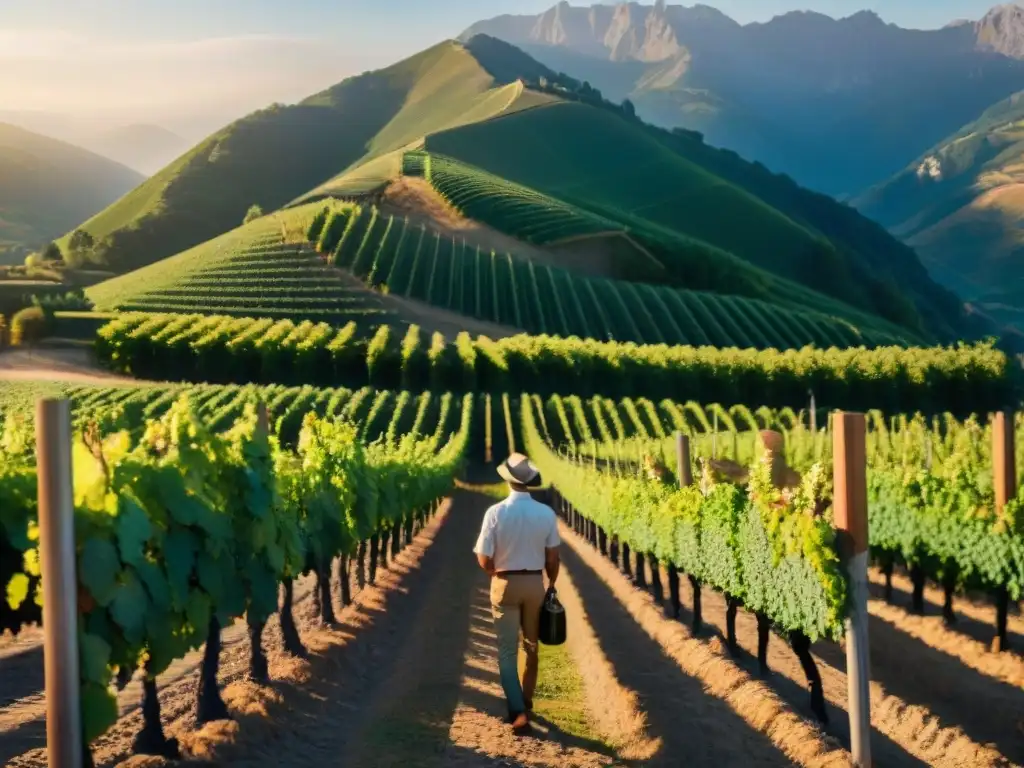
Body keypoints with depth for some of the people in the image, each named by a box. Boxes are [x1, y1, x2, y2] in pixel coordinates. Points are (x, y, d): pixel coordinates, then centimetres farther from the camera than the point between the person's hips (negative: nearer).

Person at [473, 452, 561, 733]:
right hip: (535, 584, 3)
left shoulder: (496, 513, -14)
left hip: (505, 584, -2)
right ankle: (525, 702, 32)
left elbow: (484, 559, -11)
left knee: (507, 651, 3)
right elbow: (553, 557, -2)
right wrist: (552, 586, 13)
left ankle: (518, 710, -8)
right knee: (531, 646, 20)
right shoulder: (546, 513, -8)